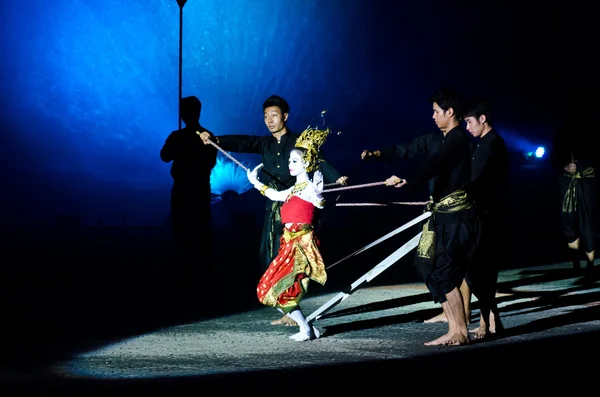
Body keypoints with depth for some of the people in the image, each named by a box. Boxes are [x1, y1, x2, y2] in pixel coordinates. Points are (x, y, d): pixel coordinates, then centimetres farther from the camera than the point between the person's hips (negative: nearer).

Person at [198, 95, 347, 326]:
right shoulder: (265, 144, 14)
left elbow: (318, 162, -13)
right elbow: (241, 143, -2)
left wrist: (336, 179, -32)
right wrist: (216, 140, -20)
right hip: (273, 209, 5)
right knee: (271, 259, 1)